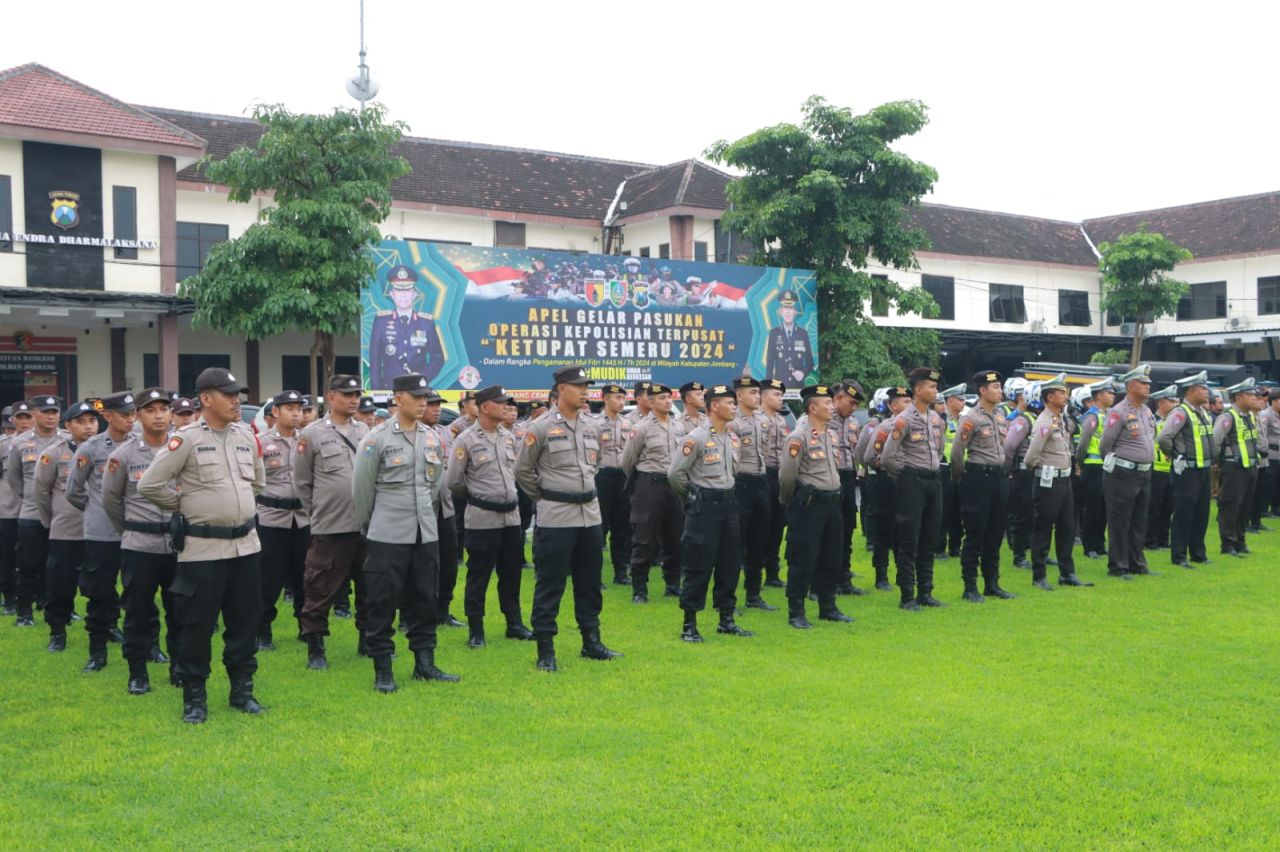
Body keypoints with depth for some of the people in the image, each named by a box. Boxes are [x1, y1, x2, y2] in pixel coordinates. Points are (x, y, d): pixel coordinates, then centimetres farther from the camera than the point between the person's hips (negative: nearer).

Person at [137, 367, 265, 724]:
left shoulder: (246, 436, 7)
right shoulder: (186, 439, -10)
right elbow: (149, 485, -11)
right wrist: (184, 505, -1)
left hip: (245, 544, 5)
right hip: (202, 548, -5)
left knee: (244, 622, 12)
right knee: (198, 624, 2)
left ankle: (242, 690, 24)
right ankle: (194, 698, 14)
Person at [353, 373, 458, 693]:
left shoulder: (433, 439, 7)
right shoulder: (376, 440, -7)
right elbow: (361, 490, -1)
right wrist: (372, 526, 7)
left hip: (426, 534, 5)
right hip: (388, 536, -5)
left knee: (424, 600, 11)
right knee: (383, 602, 0)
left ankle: (425, 663, 22)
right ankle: (382, 670, 9)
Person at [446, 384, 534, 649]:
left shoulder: (509, 436, 7)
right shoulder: (466, 441, -10)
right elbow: (453, 481, -5)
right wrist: (476, 497, 8)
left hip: (512, 515, 5)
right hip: (482, 518, -5)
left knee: (511, 573, 12)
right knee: (479, 575, 3)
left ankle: (514, 623, 24)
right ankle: (476, 630, 12)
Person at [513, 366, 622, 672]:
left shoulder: (592, 429, 8)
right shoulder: (541, 428, -9)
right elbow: (523, 470, -2)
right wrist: (544, 497, 4)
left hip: (590, 514, 6)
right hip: (555, 518, -6)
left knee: (590, 583, 13)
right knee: (550, 586, -1)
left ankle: (591, 643, 25)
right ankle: (545, 651, 7)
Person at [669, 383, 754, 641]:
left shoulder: (734, 439, 10)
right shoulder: (696, 438, -12)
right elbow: (675, 474, -12)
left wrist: (727, 495, 16)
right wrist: (692, 498, 0)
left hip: (729, 503, 7)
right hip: (704, 506, -7)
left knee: (730, 564, 11)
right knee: (698, 567, -3)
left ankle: (726, 620, 22)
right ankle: (689, 625, 5)